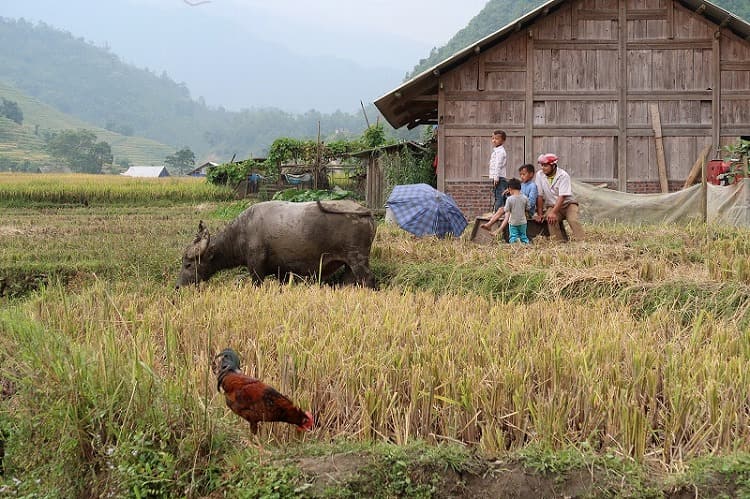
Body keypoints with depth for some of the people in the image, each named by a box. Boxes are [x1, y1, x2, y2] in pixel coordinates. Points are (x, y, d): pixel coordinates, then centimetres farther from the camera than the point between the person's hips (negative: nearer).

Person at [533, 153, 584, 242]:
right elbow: (540, 196, -4)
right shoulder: (539, 175, -5)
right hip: (552, 206, 2)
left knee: (573, 220, -28)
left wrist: (553, 212, -31)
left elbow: (562, 196, -23)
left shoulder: (563, 175, -17)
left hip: (568, 204, -2)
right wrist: (540, 214, -8)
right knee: (551, 220, -28)